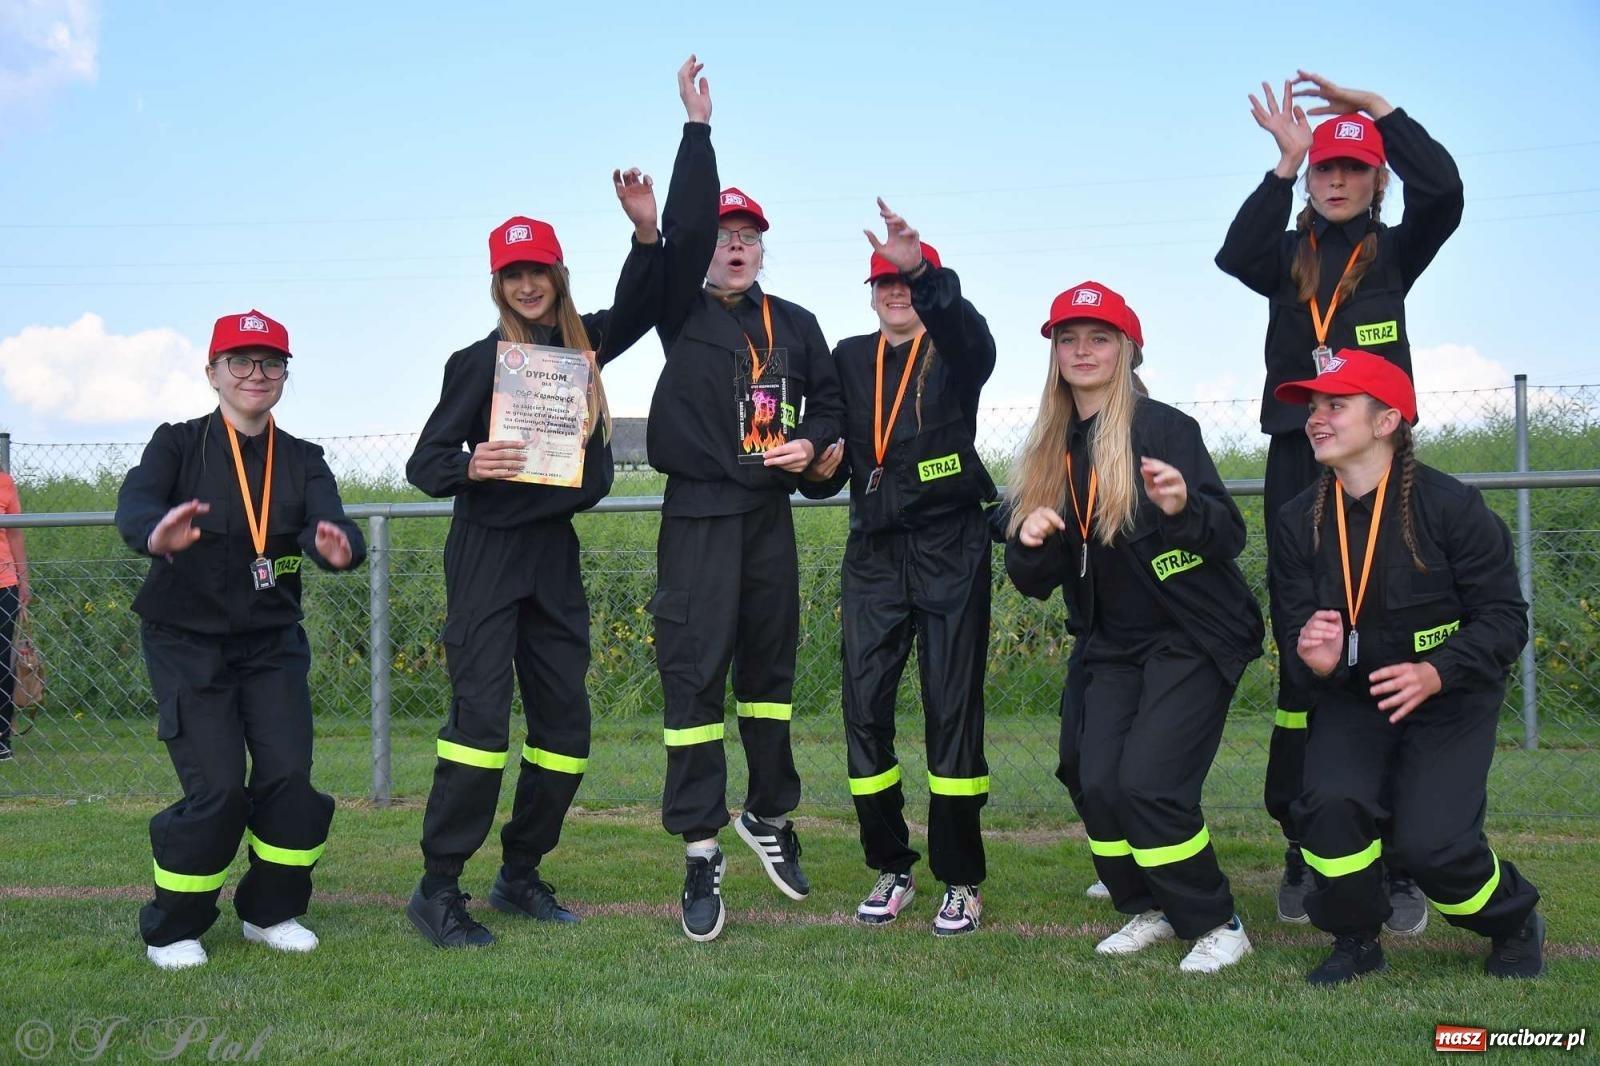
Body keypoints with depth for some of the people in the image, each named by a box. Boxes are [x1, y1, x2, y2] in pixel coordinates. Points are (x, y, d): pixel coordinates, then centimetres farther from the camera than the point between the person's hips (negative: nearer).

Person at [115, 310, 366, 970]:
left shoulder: (303, 461, 3)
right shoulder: (179, 444, -4)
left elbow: (328, 523, -17)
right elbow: (134, 504, -25)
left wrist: (338, 546, -43)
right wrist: (157, 535, -50)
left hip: (273, 642, 3)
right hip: (187, 641, -3)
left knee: (290, 776, -7)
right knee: (217, 788, -11)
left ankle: (271, 912, 17)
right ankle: (171, 929, 11)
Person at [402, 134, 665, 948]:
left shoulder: (584, 346, 9)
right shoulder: (477, 362, -4)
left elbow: (641, 306, 18)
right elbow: (423, 464, -4)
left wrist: (646, 232, 0)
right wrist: (470, 466, -26)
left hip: (554, 553, 6)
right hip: (487, 553, -6)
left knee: (564, 724, 7)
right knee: (481, 713, -14)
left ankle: (520, 876, 19)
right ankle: (438, 888, -7)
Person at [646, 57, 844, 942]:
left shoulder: (794, 325, 11)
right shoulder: (683, 312, 2)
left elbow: (828, 397, 18)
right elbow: (683, 225, -12)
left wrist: (812, 442, -3)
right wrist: (698, 127, -14)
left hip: (769, 514, 3)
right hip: (699, 514, -3)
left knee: (770, 668, 12)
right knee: (693, 672, -7)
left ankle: (769, 816, 30)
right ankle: (700, 851, -3)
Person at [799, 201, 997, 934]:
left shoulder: (955, 353, 0)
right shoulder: (850, 359, 12)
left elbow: (973, 331, -25)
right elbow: (835, 449, 14)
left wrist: (924, 271, -43)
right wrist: (820, 469, -11)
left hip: (950, 549, -4)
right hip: (875, 552, 4)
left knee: (953, 710, -2)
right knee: (864, 710, 1)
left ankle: (961, 880, 8)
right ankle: (891, 870, 15)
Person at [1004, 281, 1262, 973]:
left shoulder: (1163, 428, -11)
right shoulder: (1051, 453, 5)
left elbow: (1229, 537, -17)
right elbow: (1033, 582, 6)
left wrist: (1184, 508, -38)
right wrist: (1029, 541, -16)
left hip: (1194, 638, -5)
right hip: (1114, 646, 5)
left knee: (1148, 785, -17)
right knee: (1099, 786, -6)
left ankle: (1217, 924, 3)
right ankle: (1149, 909, 18)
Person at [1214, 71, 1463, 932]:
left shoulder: (1394, 252, 10)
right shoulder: (1288, 260, 12)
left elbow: (1442, 191, -10)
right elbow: (1235, 255, -11)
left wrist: (1378, 107, -7)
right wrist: (1285, 160, -16)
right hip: (1298, 464, 1)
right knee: (1301, 653, 1)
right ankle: (1303, 852, 8)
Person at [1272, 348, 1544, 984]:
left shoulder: (1450, 506, -16)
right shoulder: (1300, 520, -4)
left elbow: (1505, 617, -13)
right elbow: (1300, 623, -2)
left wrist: (1435, 673, -29)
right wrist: (1316, 661, -27)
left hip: (1449, 700, -3)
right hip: (1352, 699, 3)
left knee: (1431, 842, -20)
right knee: (1331, 801, -26)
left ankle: (1515, 923, 16)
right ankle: (1356, 942, 3)